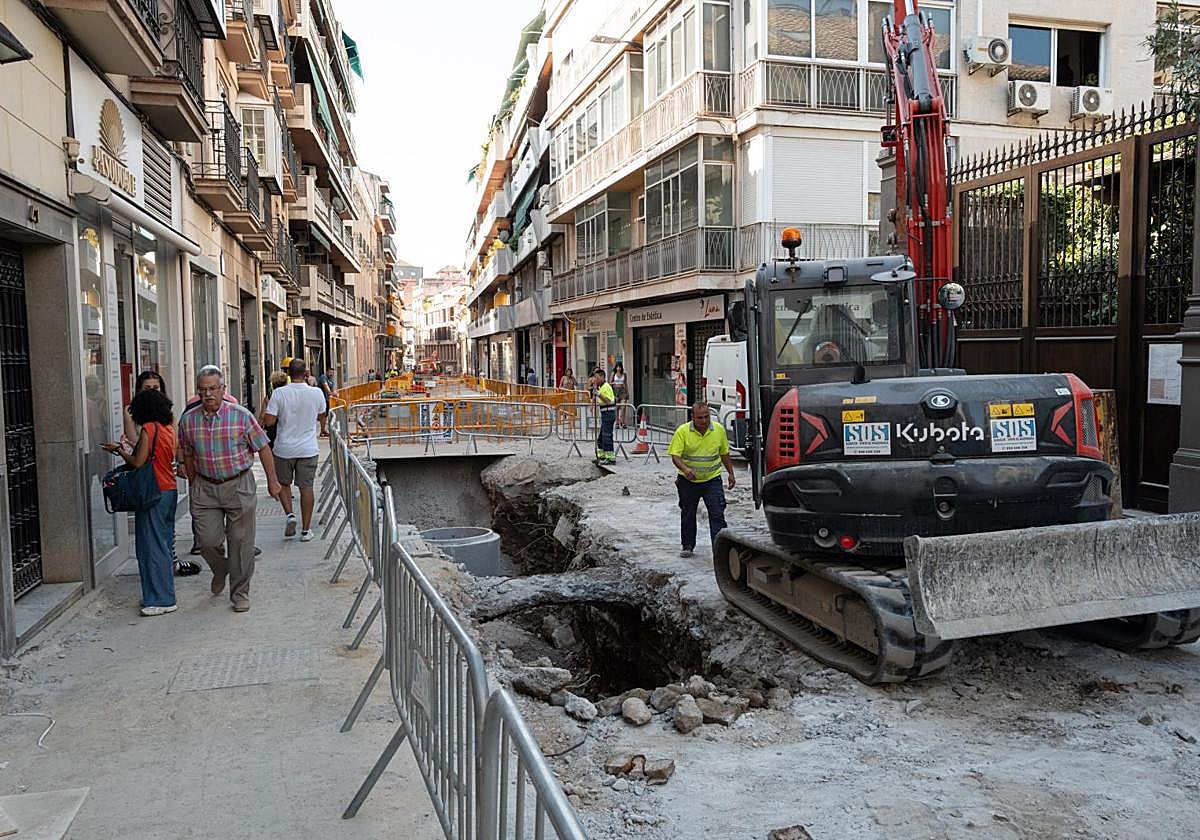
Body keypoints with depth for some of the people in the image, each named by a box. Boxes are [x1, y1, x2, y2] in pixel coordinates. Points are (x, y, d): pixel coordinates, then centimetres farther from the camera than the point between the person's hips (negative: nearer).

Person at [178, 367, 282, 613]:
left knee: (240, 542, 3)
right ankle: (220, 571, 35)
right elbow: (188, 456, 14)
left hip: (239, 485, -2)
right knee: (208, 541, 1)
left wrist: (272, 482, 1)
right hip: (205, 488, 2)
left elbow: (263, 448, -1)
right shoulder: (188, 421, 1)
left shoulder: (241, 416, -7)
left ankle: (240, 592, 17)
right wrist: (194, 486, 16)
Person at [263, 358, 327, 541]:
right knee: (306, 487, 7)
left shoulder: (279, 393, -12)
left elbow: (269, 421, -11)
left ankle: (290, 515, 2)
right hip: (308, 449, 1)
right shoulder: (316, 393, -7)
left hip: (284, 448, 0)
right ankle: (306, 530, 11)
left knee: (283, 484, 20)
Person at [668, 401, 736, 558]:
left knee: (717, 514, -7)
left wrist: (731, 474, 12)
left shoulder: (719, 430, -2)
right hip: (688, 481, 0)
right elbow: (675, 456, -16)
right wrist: (685, 469, -33)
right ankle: (688, 545, 28)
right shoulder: (682, 431, -11)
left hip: (712, 479, 0)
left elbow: (724, 454, 11)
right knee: (688, 514, 12)